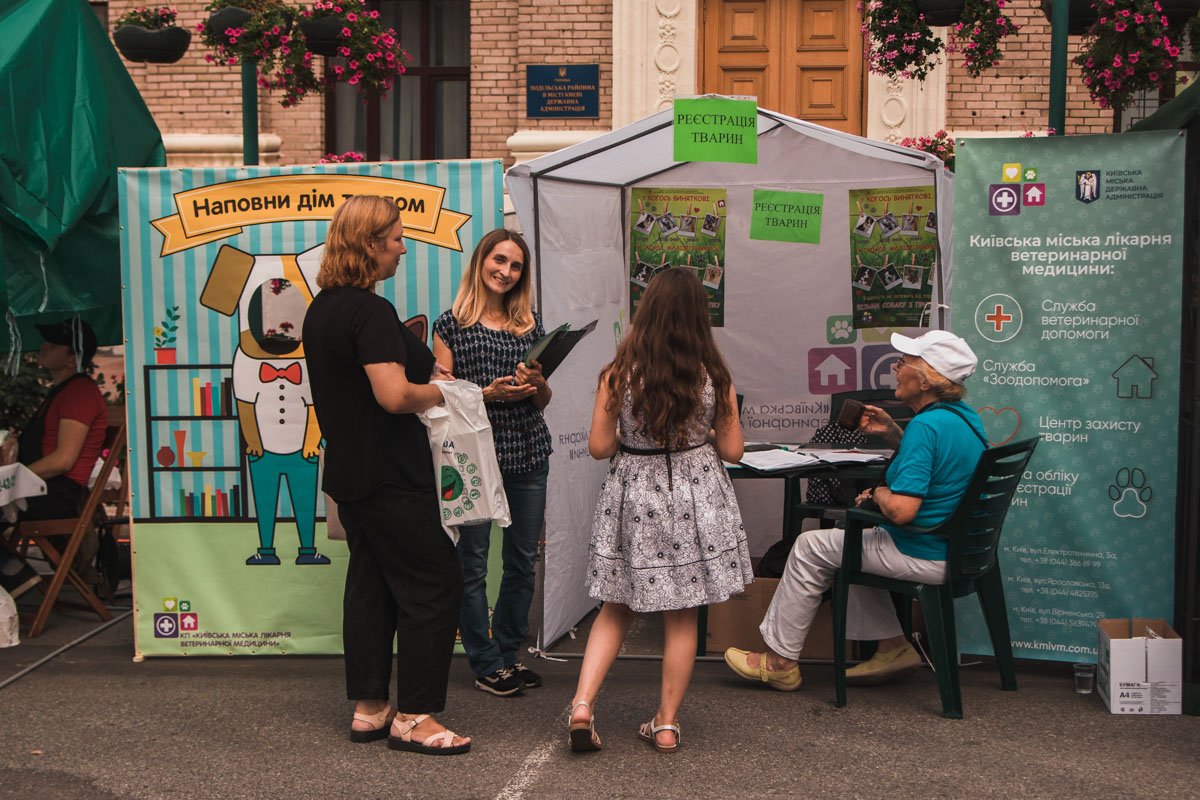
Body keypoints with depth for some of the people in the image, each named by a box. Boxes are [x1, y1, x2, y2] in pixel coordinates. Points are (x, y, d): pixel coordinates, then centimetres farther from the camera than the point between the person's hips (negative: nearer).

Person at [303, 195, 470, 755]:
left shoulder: (321, 309, 11)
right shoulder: (371, 312, -19)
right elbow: (395, 395, -29)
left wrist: (424, 373, 17)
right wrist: (437, 393, -10)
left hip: (349, 471, 10)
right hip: (390, 476, -10)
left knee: (369, 583, 15)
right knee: (434, 585, -1)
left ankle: (368, 709, 22)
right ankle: (414, 718, 4)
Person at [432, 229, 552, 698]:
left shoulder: (530, 323, 11)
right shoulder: (451, 325, -1)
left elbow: (544, 400, 14)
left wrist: (537, 383, -8)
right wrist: (489, 393, -17)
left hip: (527, 453, 4)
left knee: (522, 560, 10)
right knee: (472, 562, 1)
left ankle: (508, 653, 24)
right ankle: (486, 664, 14)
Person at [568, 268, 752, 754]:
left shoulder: (619, 374, -11)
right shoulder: (713, 376, -9)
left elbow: (599, 446, -8)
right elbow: (732, 450, -2)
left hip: (634, 495, 0)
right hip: (694, 498, 0)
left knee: (616, 609, 16)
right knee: (682, 617, 10)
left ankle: (582, 703, 2)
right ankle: (667, 724, 18)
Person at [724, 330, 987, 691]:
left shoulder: (926, 425, -26)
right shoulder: (964, 415, 5)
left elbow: (901, 510, -33)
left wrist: (879, 492, -11)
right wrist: (892, 432, 12)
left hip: (925, 556, -10)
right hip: (956, 547, 10)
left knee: (810, 547, 3)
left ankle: (779, 662, 14)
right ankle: (892, 646, 25)